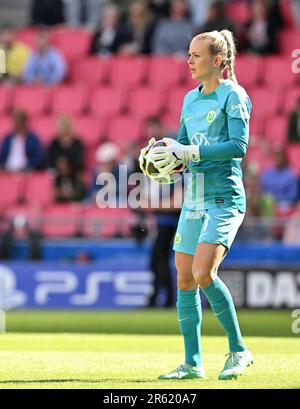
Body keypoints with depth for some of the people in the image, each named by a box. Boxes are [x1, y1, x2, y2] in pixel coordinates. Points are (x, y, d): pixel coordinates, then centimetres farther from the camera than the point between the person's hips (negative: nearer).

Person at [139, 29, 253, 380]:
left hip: (224, 198, -8)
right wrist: (159, 155, -1)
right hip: (194, 199, 8)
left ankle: (238, 350, -6)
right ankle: (192, 363, 11)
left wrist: (188, 152, -20)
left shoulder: (233, 95, -6)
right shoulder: (191, 99, 16)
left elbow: (239, 145, -16)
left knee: (203, 273, -21)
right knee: (184, 279, 4)